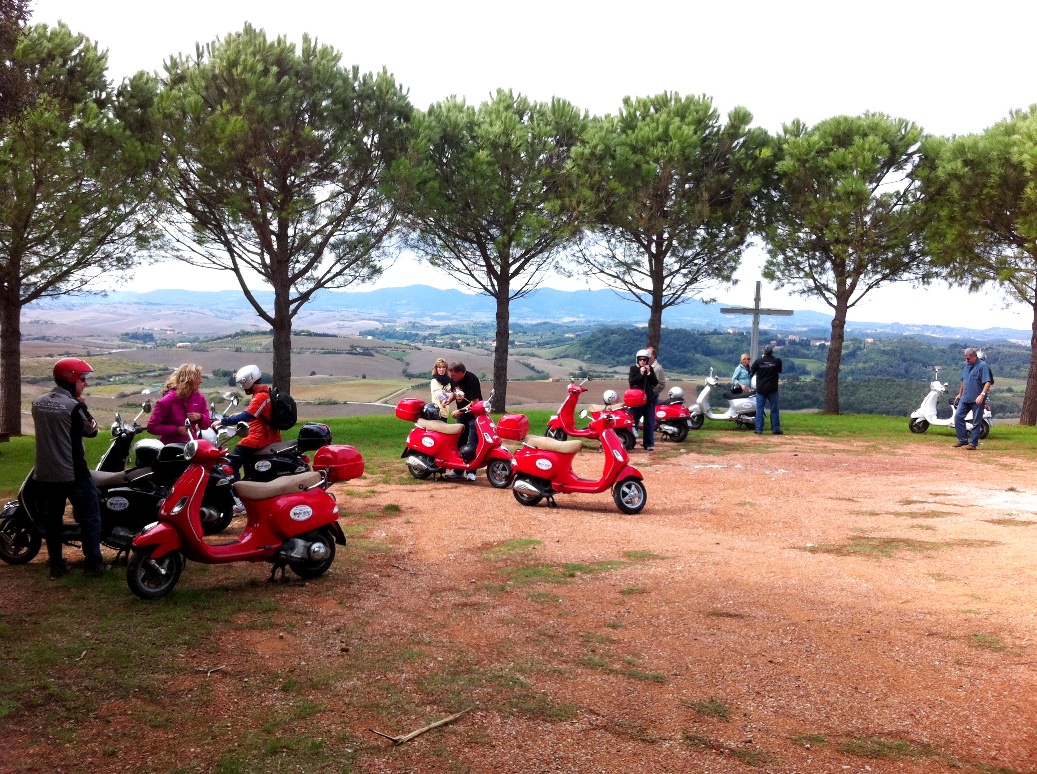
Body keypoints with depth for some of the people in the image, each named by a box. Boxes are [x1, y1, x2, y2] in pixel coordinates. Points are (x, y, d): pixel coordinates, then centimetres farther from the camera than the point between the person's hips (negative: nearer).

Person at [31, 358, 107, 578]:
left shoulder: (38, 403, 4)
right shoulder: (73, 406, -18)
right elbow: (92, 430, -6)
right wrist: (83, 407, 0)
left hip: (45, 473, 6)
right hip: (73, 473, -6)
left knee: (52, 518, 15)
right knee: (89, 517, 5)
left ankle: (56, 565, 21)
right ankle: (93, 563, 7)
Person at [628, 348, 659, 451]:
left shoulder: (650, 369, 7)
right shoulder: (633, 369, 0)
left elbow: (655, 383, 0)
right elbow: (631, 382, -11)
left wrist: (649, 373, -11)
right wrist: (641, 373, -18)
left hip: (649, 399, 2)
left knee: (649, 423, 4)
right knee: (633, 422, 1)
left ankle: (649, 444, 10)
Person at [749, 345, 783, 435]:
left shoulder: (758, 361, -6)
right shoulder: (777, 361, -5)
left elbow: (751, 373, 4)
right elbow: (780, 372, 10)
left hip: (760, 389, 0)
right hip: (772, 389, 0)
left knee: (759, 409, 5)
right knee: (774, 410, 8)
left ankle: (759, 429, 3)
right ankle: (776, 429, 11)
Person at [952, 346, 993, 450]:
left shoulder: (982, 366, -11)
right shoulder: (964, 365, 12)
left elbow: (988, 382, -18)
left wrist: (982, 395, -28)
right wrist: (960, 394, 26)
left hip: (977, 400, -7)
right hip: (965, 398, 7)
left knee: (976, 422, -1)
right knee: (958, 416, 1)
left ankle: (973, 443, 6)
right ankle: (962, 440, 10)